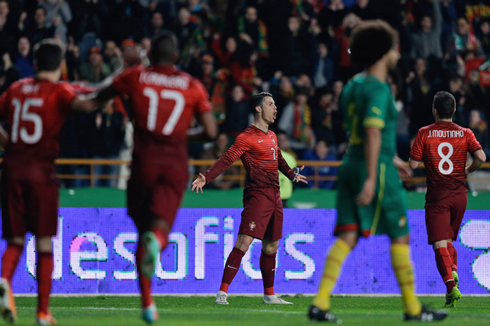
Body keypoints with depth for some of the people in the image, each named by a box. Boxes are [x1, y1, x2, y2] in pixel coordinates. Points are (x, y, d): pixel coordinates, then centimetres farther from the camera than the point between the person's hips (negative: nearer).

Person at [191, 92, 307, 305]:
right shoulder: (247, 137, -8)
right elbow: (227, 159, -17)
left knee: (271, 247, 14)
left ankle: (269, 295, 24)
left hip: (274, 197, 8)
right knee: (244, 242, -16)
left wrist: (292, 174, 53)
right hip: (256, 196, -8)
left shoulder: (272, 137, 18)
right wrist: (206, 177, -30)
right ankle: (222, 293, -17)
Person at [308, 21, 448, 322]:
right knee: (400, 237, 3)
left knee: (347, 237, 2)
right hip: (376, 168, -8)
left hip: (352, 164, 8)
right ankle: (412, 307, 9)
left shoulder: (354, 85, 15)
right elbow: (373, 134, -22)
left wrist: (391, 158, 32)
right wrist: (371, 178, -26)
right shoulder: (378, 88, -14)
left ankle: (320, 303, -9)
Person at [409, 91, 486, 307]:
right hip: (460, 194, 3)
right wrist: (468, 170, 9)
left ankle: (451, 285, -24)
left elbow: (413, 164, -5)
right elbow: (481, 157, -10)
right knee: (449, 239, 22)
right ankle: (453, 271, 0)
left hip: (437, 196, -3)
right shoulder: (465, 133, 1)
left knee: (440, 243, -7)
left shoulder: (424, 133, -4)